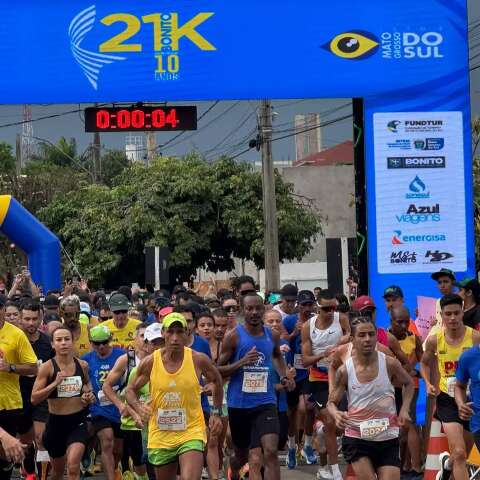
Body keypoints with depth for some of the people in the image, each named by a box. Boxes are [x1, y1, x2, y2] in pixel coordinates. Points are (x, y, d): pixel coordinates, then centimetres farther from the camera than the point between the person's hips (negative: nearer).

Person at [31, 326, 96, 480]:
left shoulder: (82, 365, -1)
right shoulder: (47, 367, -11)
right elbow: (34, 398, -16)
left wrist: (89, 393, 3)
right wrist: (55, 383, -26)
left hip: (78, 421, 0)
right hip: (56, 422, 0)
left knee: (73, 466, -20)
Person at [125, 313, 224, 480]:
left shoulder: (199, 360, -8)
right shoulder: (150, 362, -6)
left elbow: (216, 380, 12)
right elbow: (131, 390, 7)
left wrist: (216, 413, 9)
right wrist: (138, 407, -14)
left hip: (191, 433, -2)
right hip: (161, 436, 3)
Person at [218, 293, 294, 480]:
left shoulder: (272, 336, 5)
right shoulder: (234, 336, -6)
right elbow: (218, 371, -6)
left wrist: (284, 376, 12)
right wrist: (241, 362, -21)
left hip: (265, 402, 1)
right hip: (238, 404, -1)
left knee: (271, 451, -18)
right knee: (241, 455, 17)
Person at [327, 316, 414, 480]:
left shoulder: (390, 364, -6)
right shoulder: (344, 371, -7)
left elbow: (409, 384, 14)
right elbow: (332, 402, 4)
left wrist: (404, 410, -1)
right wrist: (336, 414, -19)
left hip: (387, 438, 1)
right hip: (357, 438, -1)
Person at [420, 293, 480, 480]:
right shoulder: (435, 340, -4)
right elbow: (425, 363, 16)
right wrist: (428, 384, 0)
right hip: (447, 400, 0)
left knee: (461, 455, 17)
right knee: (460, 453, -16)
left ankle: (447, 462, 51)